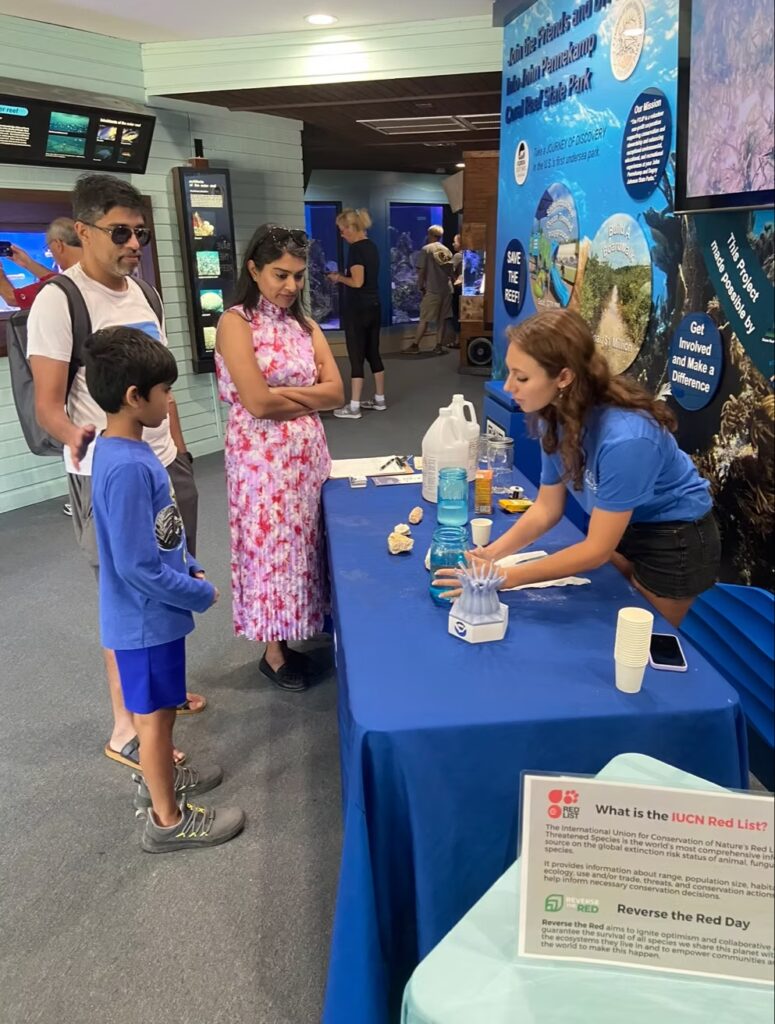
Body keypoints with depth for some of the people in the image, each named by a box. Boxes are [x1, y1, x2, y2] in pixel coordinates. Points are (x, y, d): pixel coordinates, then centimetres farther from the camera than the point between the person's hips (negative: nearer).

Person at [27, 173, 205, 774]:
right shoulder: (59, 301, -12)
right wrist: (74, 435, -38)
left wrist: (179, 450, 16)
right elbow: (47, 403, -17)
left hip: (167, 462, 7)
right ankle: (125, 730, 14)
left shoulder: (142, 293, 11)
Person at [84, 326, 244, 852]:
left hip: (150, 612, 9)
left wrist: (191, 569, 7)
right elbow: (138, 566, -27)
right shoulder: (127, 468, -29)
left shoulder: (126, 449, 2)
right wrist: (203, 594, -15)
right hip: (147, 616, -9)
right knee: (154, 712, 8)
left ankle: (159, 777, 46)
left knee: (158, 708, 25)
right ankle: (167, 820, 25)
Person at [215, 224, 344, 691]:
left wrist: (282, 392, -12)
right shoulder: (236, 323, -9)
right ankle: (275, 651, 21)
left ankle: (303, 631, 29)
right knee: (272, 545, 5)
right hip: (262, 457, -5)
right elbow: (258, 403, -19)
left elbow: (336, 393, 1)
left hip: (310, 452, 6)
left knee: (304, 542, 12)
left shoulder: (306, 324, 10)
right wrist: (310, 393, -5)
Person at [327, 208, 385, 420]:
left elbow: (357, 282, -21)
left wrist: (339, 278, -5)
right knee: (373, 354, 15)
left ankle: (353, 407, 1)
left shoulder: (356, 249, -15)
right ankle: (380, 400, 23)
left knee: (356, 357, -4)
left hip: (358, 310, -9)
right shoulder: (372, 247, 11)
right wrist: (343, 277, 13)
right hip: (374, 307, 9)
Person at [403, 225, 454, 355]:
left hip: (432, 289, -5)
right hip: (447, 289, 5)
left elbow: (421, 271, -8)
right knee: (442, 319, 7)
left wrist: (421, 286, 3)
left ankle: (415, 345, 2)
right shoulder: (447, 250, 12)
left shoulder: (426, 249, -5)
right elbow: (451, 271, 13)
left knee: (424, 319, -1)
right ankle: (439, 346, 6)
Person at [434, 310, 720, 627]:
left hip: (675, 543, -6)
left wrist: (504, 577, -30)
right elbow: (546, 509, -7)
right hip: (622, 528, 6)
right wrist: (490, 553, -20)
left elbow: (596, 550, -29)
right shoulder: (557, 416, -16)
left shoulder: (624, 439, -37)